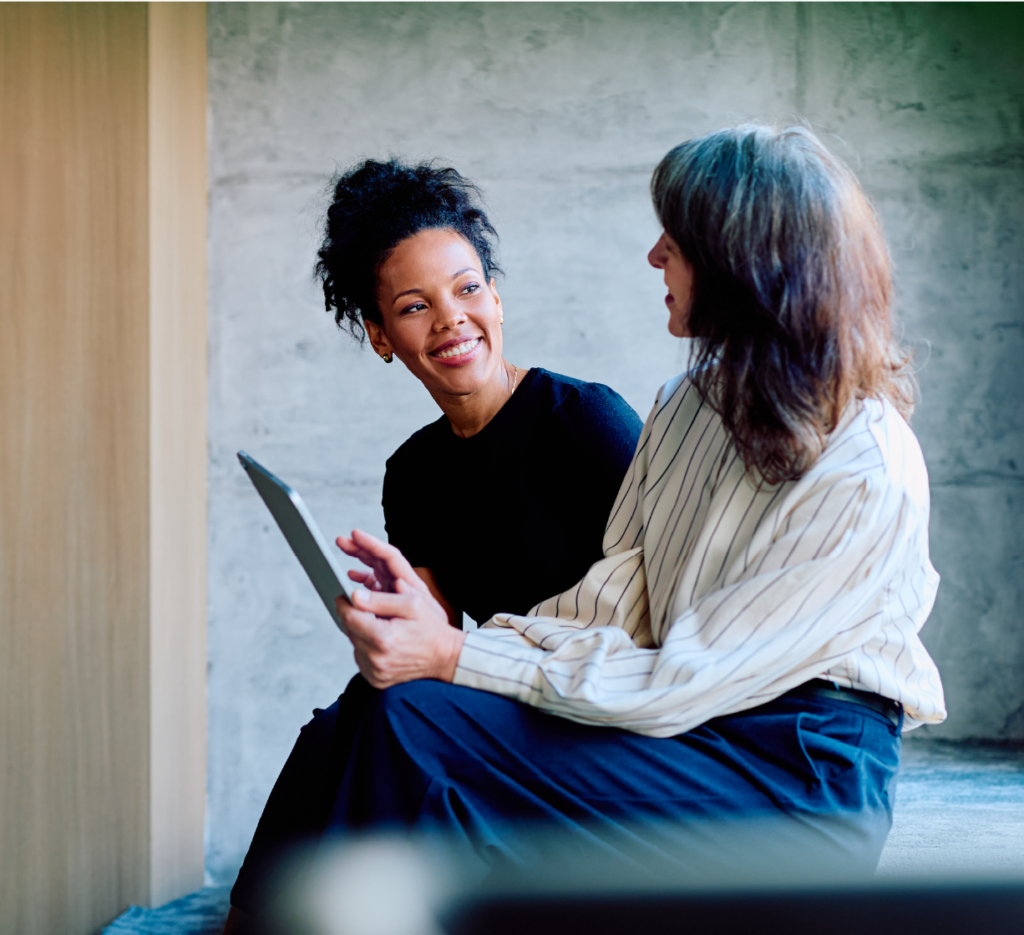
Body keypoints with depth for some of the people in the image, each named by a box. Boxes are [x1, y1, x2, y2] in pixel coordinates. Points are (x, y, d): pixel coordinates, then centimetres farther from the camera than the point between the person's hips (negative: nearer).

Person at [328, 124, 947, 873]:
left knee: (420, 723, -23)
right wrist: (448, 631, -11)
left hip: (797, 785, -7)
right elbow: (619, 599, 5)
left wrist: (456, 659, -20)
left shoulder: (869, 480, -19)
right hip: (693, 721, 7)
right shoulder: (693, 399, 7)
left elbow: (682, 685, -19)